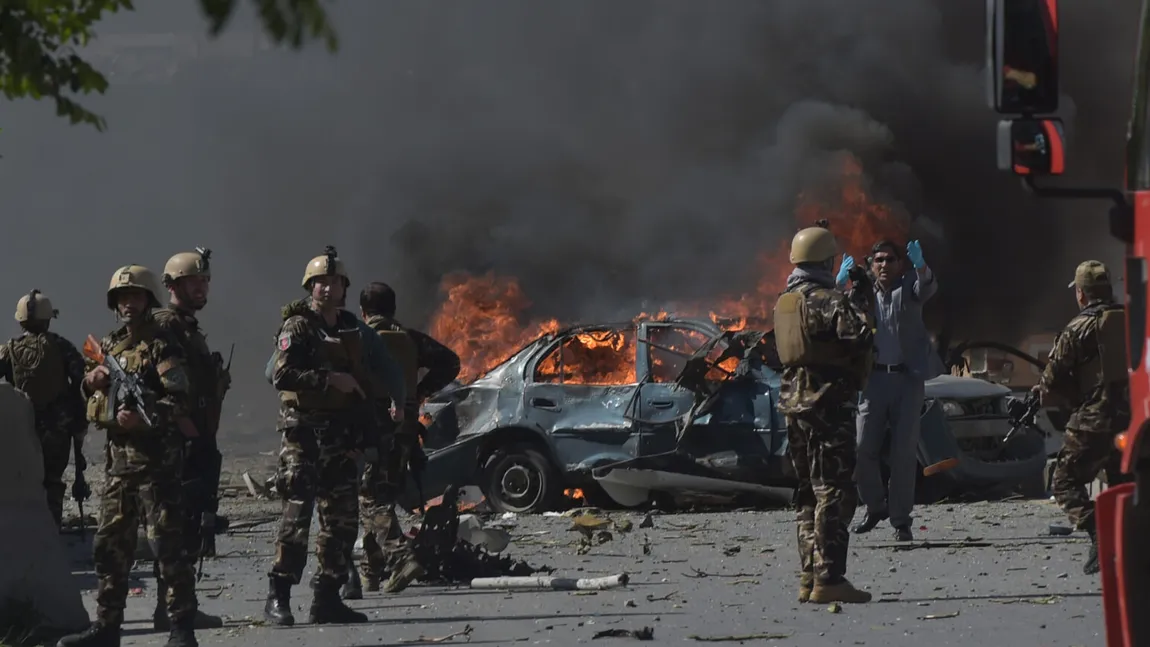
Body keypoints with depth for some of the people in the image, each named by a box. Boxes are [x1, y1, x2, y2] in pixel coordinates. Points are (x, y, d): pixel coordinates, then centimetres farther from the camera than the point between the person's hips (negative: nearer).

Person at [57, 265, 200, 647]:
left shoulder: (161, 346, -6)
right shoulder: (110, 345, 17)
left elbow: (179, 400, -15)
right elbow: (93, 397, 27)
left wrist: (144, 418, -29)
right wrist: (93, 379, 4)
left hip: (156, 457, -8)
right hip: (119, 456, 8)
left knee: (167, 543, -8)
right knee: (111, 544, 9)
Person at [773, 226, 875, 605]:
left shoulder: (784, 303, 13)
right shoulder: (827, 301, -14)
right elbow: (860, 336, -28)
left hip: (794, 403, 9)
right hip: (829, 403, -9)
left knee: (809, 493, 14)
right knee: (834, 492, -8)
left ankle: (809, 579, 15)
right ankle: (827, 579, -14)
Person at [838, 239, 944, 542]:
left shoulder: (908, 286, 6)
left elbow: (927, 288, -16)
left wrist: (921, 267, -40)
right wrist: (839, 284, -25)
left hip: (907, 379, -1)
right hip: (874, 378, 1)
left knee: (904, 452, -1)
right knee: (864, 449, -5)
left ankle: (901, 520, 5)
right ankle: (875, 506, 17)